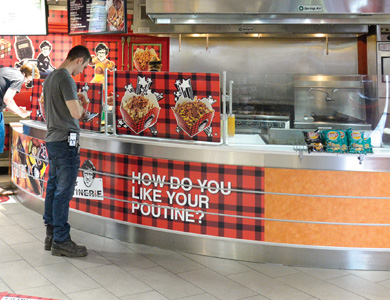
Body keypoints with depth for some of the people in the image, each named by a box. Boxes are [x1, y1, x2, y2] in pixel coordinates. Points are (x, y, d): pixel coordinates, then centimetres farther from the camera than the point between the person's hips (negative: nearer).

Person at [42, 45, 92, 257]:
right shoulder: (66, 79, -15)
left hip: (52, 140, 10)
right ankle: (61, 241, 0)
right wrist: (82, 107, 0)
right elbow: (76, 113, -20)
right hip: (65, 141, -10)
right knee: (64, 191, -5)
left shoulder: (50, 77, 15)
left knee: (53, 188, 13)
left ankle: (51, 235, 20)